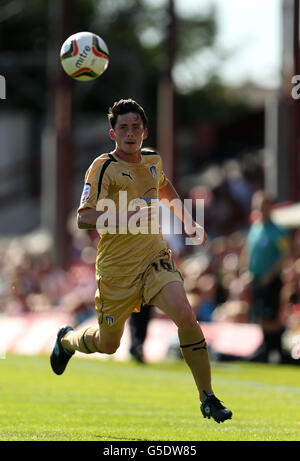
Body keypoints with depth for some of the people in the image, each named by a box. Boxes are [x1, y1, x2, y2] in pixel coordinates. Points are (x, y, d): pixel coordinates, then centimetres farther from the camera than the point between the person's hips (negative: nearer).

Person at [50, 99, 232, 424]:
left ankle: (208, 399, -16)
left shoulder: (152, 160, 5)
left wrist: (188, 222, 23)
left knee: (184, 314, -23)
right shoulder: (104, 168, -14)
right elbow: (84, 218, -23)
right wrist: (127, 217, -35)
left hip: (154, 259, 3)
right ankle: (67, 339, 49)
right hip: (116, 268, -3)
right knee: (107, 345, 12)